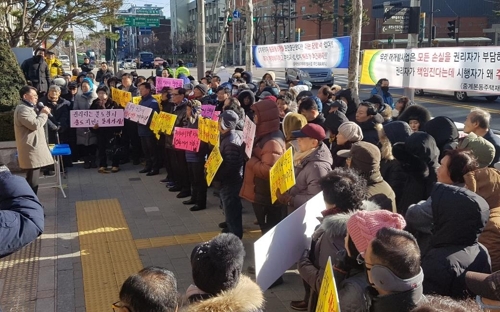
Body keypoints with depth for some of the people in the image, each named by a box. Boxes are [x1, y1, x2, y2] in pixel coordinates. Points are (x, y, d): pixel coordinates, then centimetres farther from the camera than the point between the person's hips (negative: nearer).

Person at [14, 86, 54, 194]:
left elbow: (36, 121, 24)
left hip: (34, 147, 11)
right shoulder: (23, 109, -16)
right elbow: (35, 124, -24)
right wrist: (44, 113, -12)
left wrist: (41, 112, 9)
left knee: (32, 179, 16)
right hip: (31, 149, -11)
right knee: (32, 180, -9)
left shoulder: (28, 108, 19)